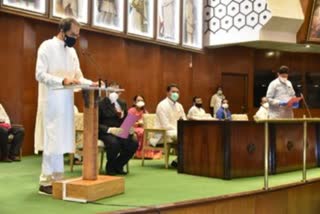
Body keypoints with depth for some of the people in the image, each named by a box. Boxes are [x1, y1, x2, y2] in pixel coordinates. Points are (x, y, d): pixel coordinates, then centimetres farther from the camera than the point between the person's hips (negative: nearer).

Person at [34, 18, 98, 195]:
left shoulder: (72, 51, 15)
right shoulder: (47, 46, -7)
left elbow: (78, 76, 15)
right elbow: (40, 75, -15)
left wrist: (90, 83, -5)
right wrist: (62, 80, -27)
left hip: (66, 101, 7)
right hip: (51, 101, -7)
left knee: (61, 141, 9)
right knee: (51, 140, -7)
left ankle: (57, 178, 16)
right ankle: (46, 182, 0)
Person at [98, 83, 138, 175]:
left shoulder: (122, 103, 15)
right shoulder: (100, 104, -2)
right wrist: (110, 130, -24)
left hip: (120, 131, 5)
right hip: (105, 132, -5)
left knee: (134, 143, -22)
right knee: (114, 143, -36)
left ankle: (118, 165, 1)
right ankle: (110, 167, -7)